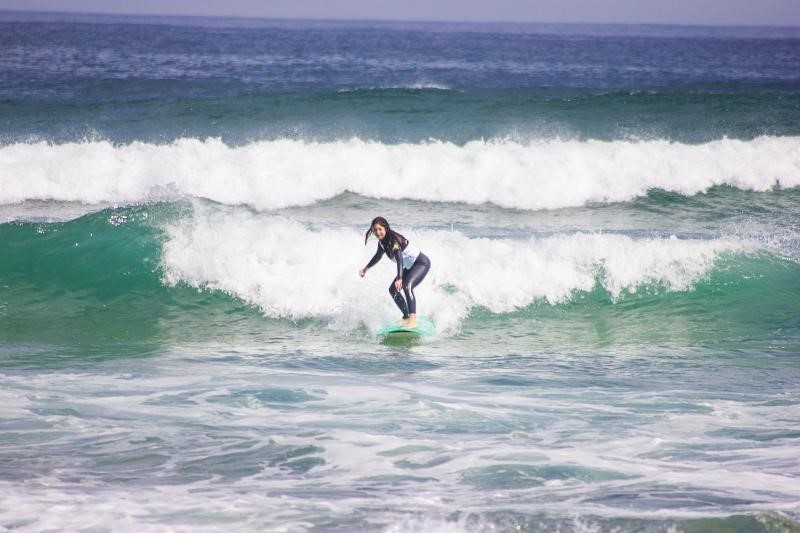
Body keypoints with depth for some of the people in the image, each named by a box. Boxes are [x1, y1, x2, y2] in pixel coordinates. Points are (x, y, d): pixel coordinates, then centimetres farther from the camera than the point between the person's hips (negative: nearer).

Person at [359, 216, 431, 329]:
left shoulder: (394, 239, -28)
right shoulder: (382, 242, -1)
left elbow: (399, 258, -41)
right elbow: (378, 256, 21)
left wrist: (399, 278, -53)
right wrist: (366, 268, 28)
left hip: (422, 263, -10)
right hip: (409, 267, 10)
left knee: (407, 286, -32)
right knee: (393, 290, 10)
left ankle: (413, 321, -40)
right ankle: (406, 317, 22)